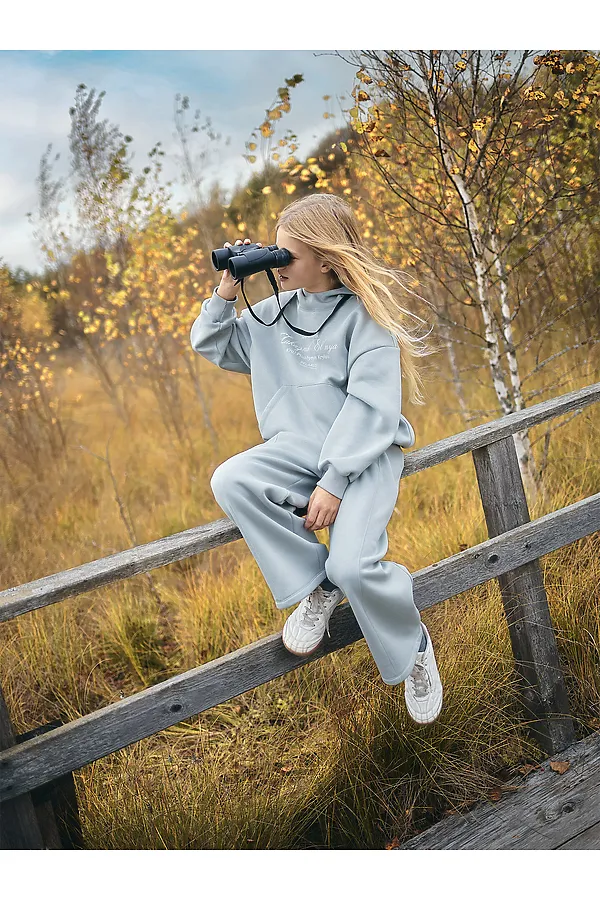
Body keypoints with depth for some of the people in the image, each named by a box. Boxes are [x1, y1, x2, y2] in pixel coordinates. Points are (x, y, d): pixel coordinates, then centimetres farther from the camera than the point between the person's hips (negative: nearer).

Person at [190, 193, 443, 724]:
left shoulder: (364, 313, -6)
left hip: (365, 452, -5)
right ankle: (319, 587, -8)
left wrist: (333, 483, -22)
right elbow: (210, 346, 22)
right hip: (296, 449, 6)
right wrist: (226, 293, 4)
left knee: (353, 565, -27)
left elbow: (371, 406, -15)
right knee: (230, 481, -25)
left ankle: (412, 647, 7)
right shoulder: (273, 312, 12)